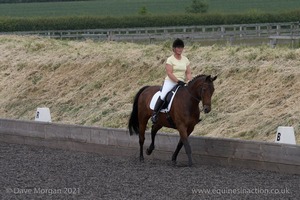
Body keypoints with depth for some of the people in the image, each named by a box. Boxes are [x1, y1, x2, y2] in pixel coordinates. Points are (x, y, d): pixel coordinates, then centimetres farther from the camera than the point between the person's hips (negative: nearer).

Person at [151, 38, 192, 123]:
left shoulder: (185, 60, 11)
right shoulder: (170, 60, -4)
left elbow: (188, 73, 10)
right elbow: (169, 73, -13)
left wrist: (189, 81, -10)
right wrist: (178, 81, -23)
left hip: (181, 83, 5)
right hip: (170, 81, -5)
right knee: (163, 96, -24)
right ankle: (154, 114, -14)